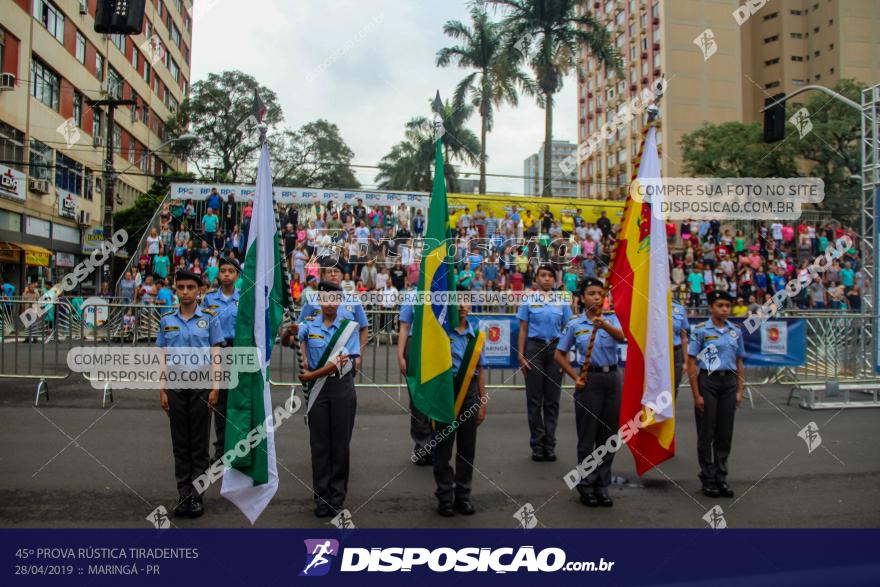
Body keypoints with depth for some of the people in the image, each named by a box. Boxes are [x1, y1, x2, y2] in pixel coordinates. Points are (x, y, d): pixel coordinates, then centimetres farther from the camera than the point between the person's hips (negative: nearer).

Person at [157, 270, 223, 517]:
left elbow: (216, 354, -1)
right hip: (176, 383, 2)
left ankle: (197, 495, 11)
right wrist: (162, 390, 3)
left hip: (201, 383, -2)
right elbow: (163, 357, 8)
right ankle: (183, 494, 16)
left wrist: (215, 387, -8)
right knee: (180, 443, 8)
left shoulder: (209, 318, 0)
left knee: (199, 443, 3)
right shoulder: (166, 320, 7)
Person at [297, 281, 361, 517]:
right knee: (319, 443, 4)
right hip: (317, 390, 1)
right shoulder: (309, 326, 4)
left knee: (340, 442, 5)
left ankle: (337, 497, 16)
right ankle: (321, 498, 14)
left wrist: (310, 375, -12)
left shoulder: (349, 327, -1)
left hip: (342, 388, -1)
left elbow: (341, 362, -10)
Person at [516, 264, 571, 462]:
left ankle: (550, 444, 13)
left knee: (552, 399, 4)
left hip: (555, 349, 1)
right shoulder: (528, 300, 5)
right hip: (534, 347, -1)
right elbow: (523, 330, 3)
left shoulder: (562, 301, 8)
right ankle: (537, 444, 11)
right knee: (534, 398, 2)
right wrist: (521, 356, -4)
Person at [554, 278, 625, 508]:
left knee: (608, 435, 9)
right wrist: (575, 377, -4)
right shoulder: (574, 325, 0)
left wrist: (605, 325, -37)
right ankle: (586, 486, 16)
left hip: (612, 378, 3)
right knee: (587, 435, 2)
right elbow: (560, 355, 6)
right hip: (590, 379, -2)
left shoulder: (611, 319, 5)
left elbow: (621, 337, -17)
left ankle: (602, 485, 21)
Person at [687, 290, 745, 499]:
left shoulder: (735, 332, 9)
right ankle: (708, 480, 16)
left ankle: (721, 478, 22)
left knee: (725, 434, 9)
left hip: (729, 382, 4)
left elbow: (739, 363, 14)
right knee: (706, 434, 4)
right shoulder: (700, 330, -5)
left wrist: (740, 391, 7)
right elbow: (692, 363, -6)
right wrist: (696, 395, -10)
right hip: (707, 381, -4)